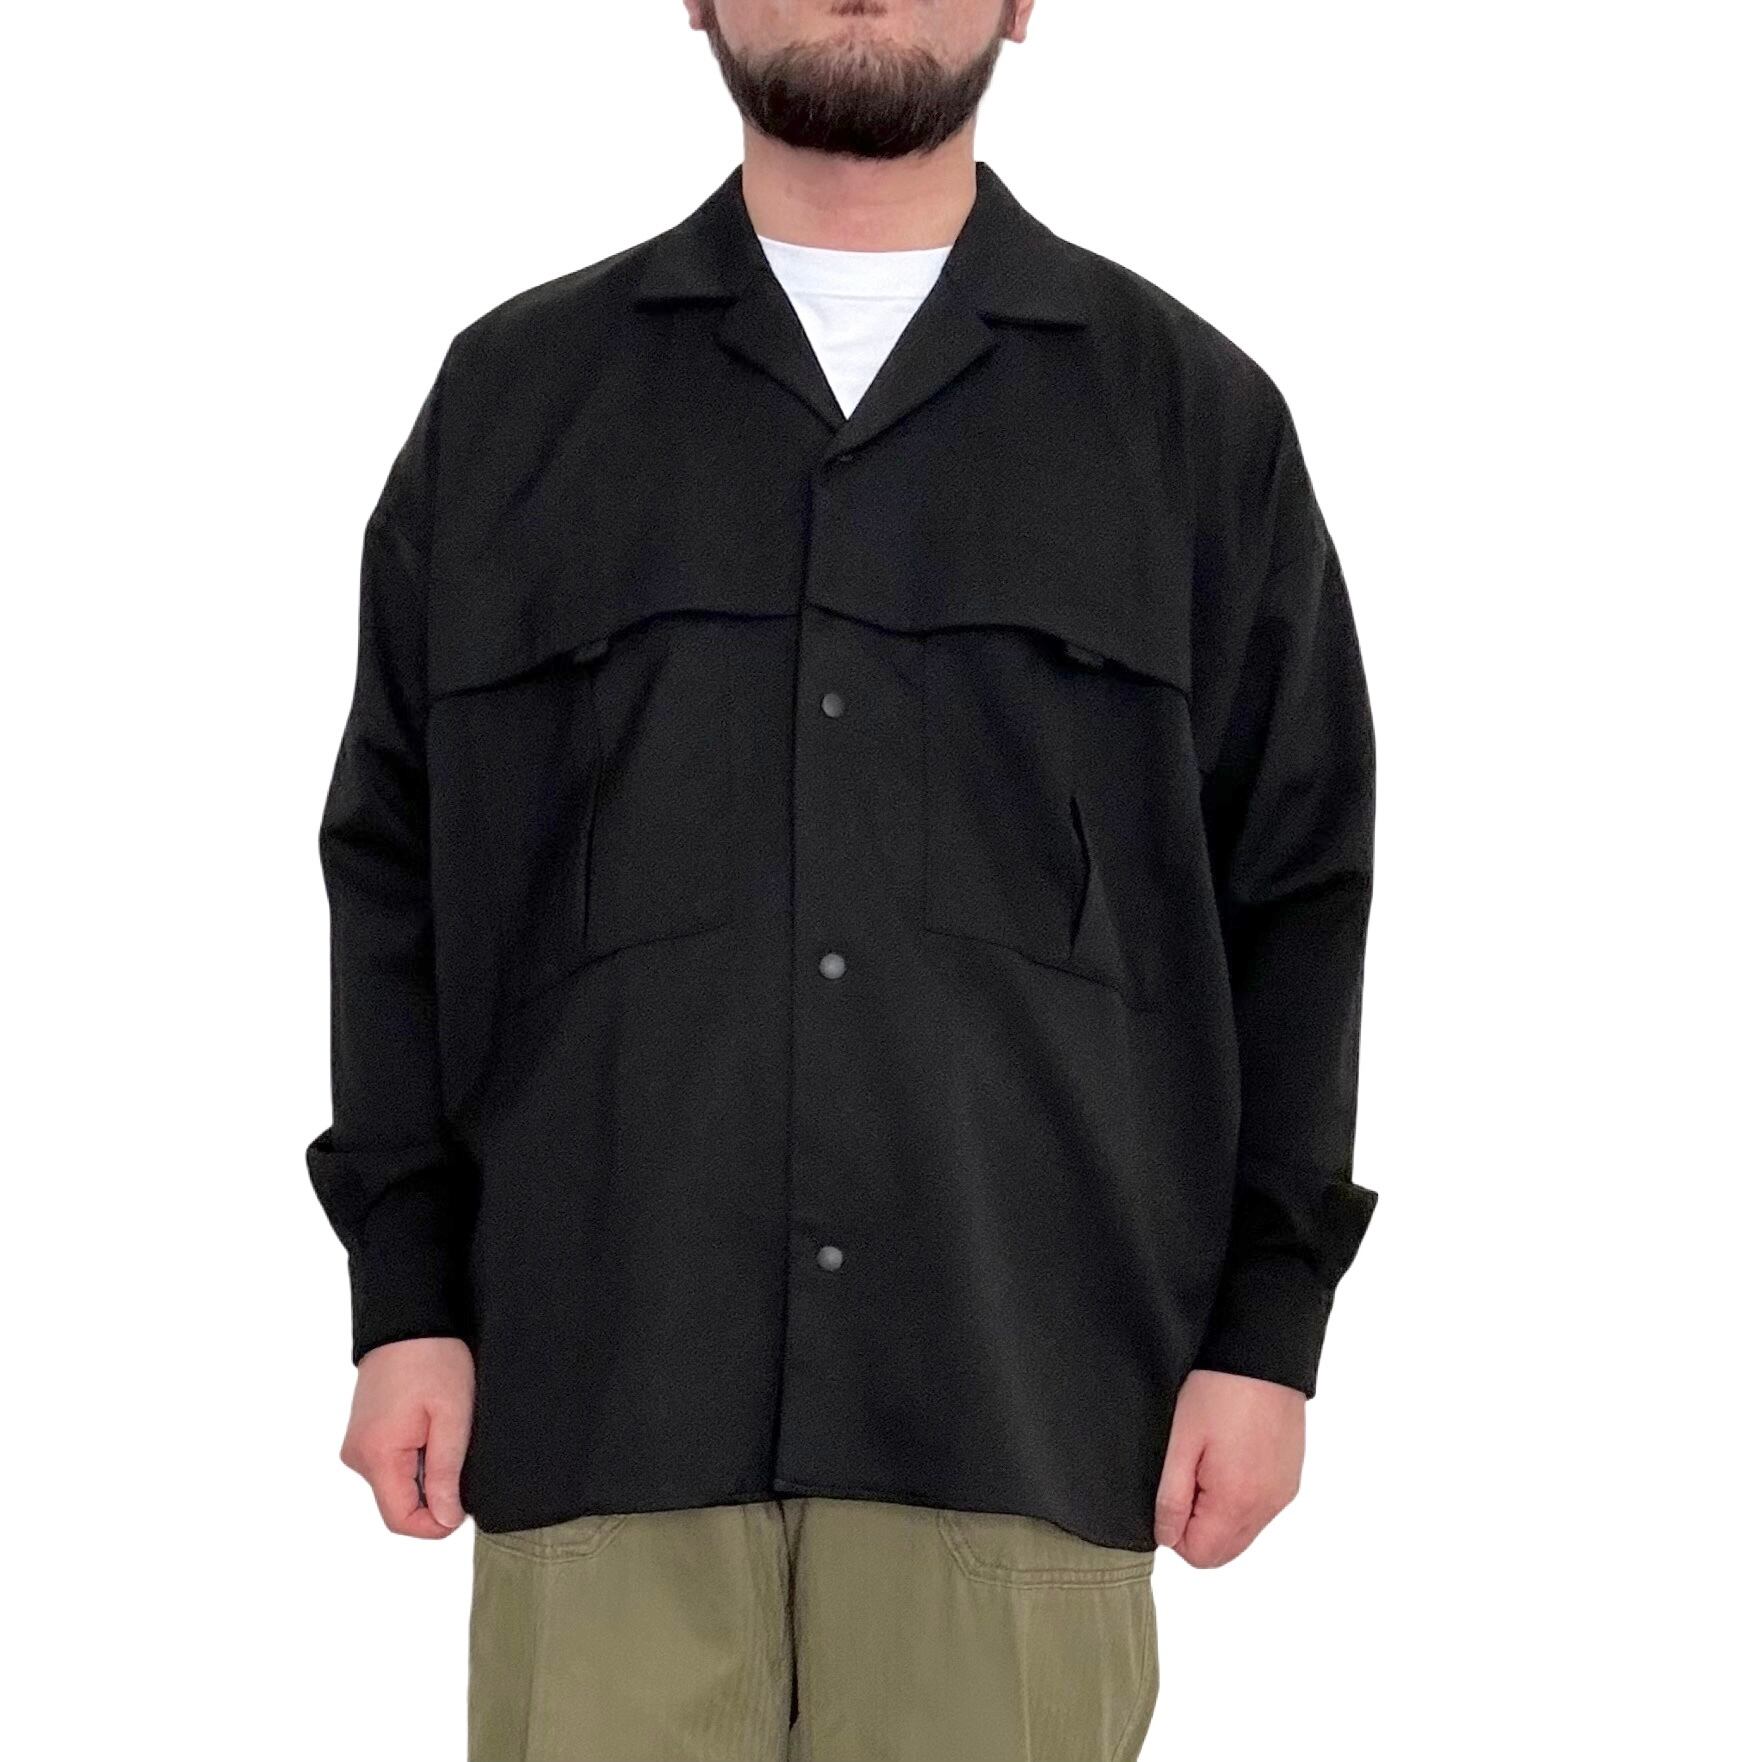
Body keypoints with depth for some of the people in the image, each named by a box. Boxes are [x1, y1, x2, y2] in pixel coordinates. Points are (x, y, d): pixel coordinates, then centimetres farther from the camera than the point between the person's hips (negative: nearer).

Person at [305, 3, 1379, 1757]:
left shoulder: (1195, 412, 9)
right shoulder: (514, 395, 12)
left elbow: (1294, 903, 8)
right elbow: (398, 879, 11)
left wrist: (1267, 1329, 2)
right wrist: (404, 1297, 3)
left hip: (1030, 1405, 0)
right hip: (606, 1393, 1)